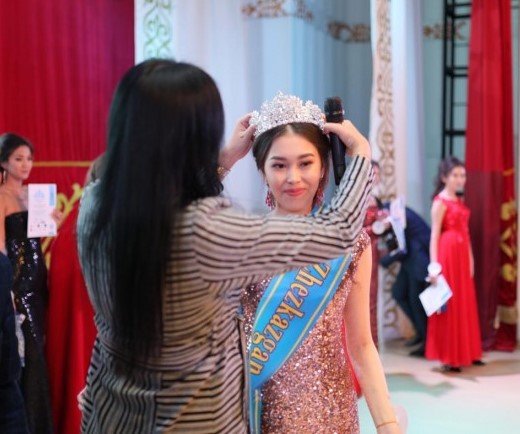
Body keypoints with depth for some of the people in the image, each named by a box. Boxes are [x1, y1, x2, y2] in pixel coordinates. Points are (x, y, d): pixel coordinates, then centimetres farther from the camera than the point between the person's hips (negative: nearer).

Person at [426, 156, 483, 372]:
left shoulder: (460, 200, 14)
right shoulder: (440, 202, -8)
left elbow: (465, 231, 16)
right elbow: (434, 235, -12)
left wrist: (470, 258, 14)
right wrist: (434, 265, -17)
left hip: (462, 255, 8)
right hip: (447, 255, -8)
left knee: (465, 303, 12)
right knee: (448, 305, -2)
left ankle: (466, 352, 22)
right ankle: (448, 357, 5)